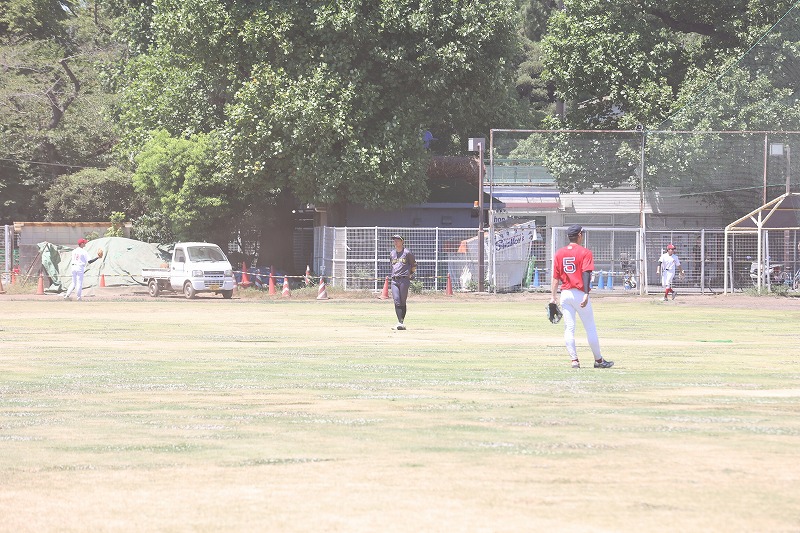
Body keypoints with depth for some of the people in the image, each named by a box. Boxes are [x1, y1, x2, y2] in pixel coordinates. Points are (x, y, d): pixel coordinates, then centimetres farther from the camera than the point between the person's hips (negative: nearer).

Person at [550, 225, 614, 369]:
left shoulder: (559, 253, 8)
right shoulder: (585, 253, -5)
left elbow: (556, 277, 6)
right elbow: (586, 274, -16)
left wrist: (553, 297, 6)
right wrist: (586, 295, -23)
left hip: (565, 294, 4)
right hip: (579, 293, -4)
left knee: (569, 329, 5)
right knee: (590, 328, 5)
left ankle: (574, 360, -3)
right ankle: (598, 360, 11)